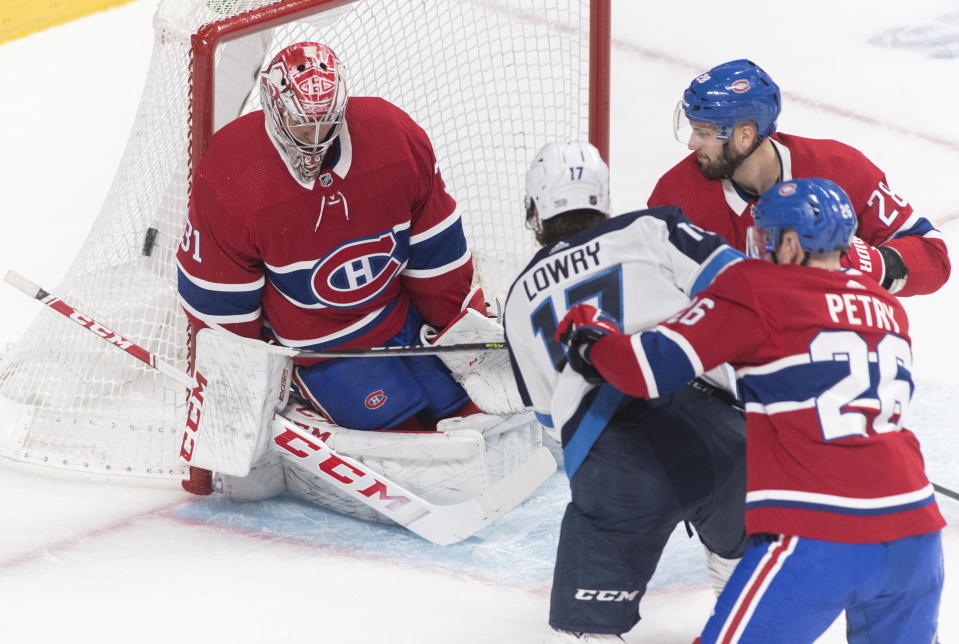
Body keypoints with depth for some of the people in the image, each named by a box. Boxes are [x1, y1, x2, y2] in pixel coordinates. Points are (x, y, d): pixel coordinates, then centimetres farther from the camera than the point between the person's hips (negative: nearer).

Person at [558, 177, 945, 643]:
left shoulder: (755, 289, 0)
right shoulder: (888, 310, 16)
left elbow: (650, 369, -3)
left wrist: (589, 337, 16)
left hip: (817, 543, -6)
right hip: (916, 541, 6)